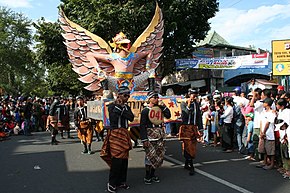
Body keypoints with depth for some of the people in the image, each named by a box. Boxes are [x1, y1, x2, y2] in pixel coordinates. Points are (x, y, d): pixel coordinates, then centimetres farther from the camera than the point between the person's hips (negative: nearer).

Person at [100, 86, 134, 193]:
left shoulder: (126, 106, 15)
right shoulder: (112, 106, -3)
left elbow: (131, 118, -2)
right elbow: (114, 118, -19)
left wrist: (122, 109, -10)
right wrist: (118, 106, -13)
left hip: (125, 133, 6)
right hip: (115, 133, -6)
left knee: (124, 158, 7)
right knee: (117, 158, -10)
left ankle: (121, 181, 19)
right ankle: (112, 183, 1)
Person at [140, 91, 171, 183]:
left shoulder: (160, 108, 13)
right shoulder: (145, 110, -5)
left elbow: (168, 116, 4)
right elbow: (142, 125, -9)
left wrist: (163, 106, -1)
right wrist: (144, 139, -14)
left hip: (160, 136, 6)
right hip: (150, 136, -6)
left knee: (159, 155, 9)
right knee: (150, 156, -6)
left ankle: (152, 174, 25)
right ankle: (147, 176, 8)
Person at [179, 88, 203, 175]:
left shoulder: (197, 104, 11)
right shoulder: (183, 103, -2)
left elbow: (199, 116, 13)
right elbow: (186, 114, -16)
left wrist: (200, 128, 10)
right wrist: (189, 104, -21)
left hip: (194, 127, 5)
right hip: (186, 127, -5)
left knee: (192, 147, 9)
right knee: (188, 146, -10)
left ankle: (186, 164, 23)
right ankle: (191, 166, -7)